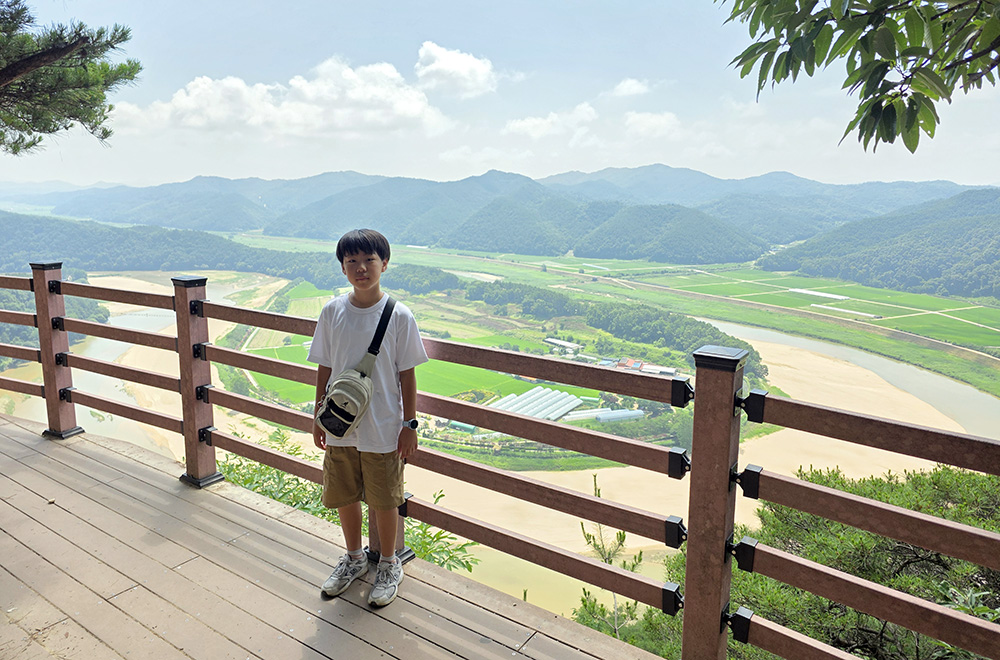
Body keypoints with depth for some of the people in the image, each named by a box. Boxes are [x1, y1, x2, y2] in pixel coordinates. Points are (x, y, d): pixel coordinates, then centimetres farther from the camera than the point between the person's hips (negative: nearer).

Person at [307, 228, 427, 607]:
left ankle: (389, 565, 35)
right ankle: (354, 558, 42)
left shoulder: (399, 316, -10)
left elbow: (406, 374, -6)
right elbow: (325, 369, 5)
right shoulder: (332, 312, -2)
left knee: (383, 500, 10)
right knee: (344, 497, 17)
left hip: (383, 429, -3)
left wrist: (409, 425, -5)